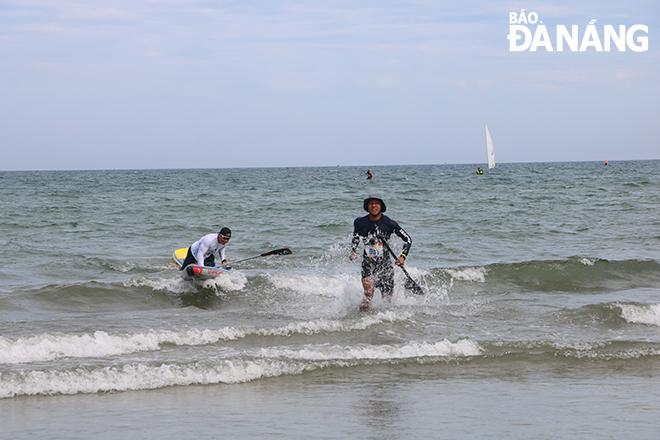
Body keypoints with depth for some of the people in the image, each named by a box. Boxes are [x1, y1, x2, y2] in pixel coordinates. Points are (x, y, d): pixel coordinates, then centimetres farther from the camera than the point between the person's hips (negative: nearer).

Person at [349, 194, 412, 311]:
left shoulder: (389, 223, -8)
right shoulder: (360, 223, -2)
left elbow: (408, 239, 0)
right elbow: (356, 238, 21)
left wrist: (403, 256, -14)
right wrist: (353, 252, 4)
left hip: (385, 263, 0)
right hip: (368, 264, 0)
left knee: (387, 298, 3)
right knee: (369, 293, -24)